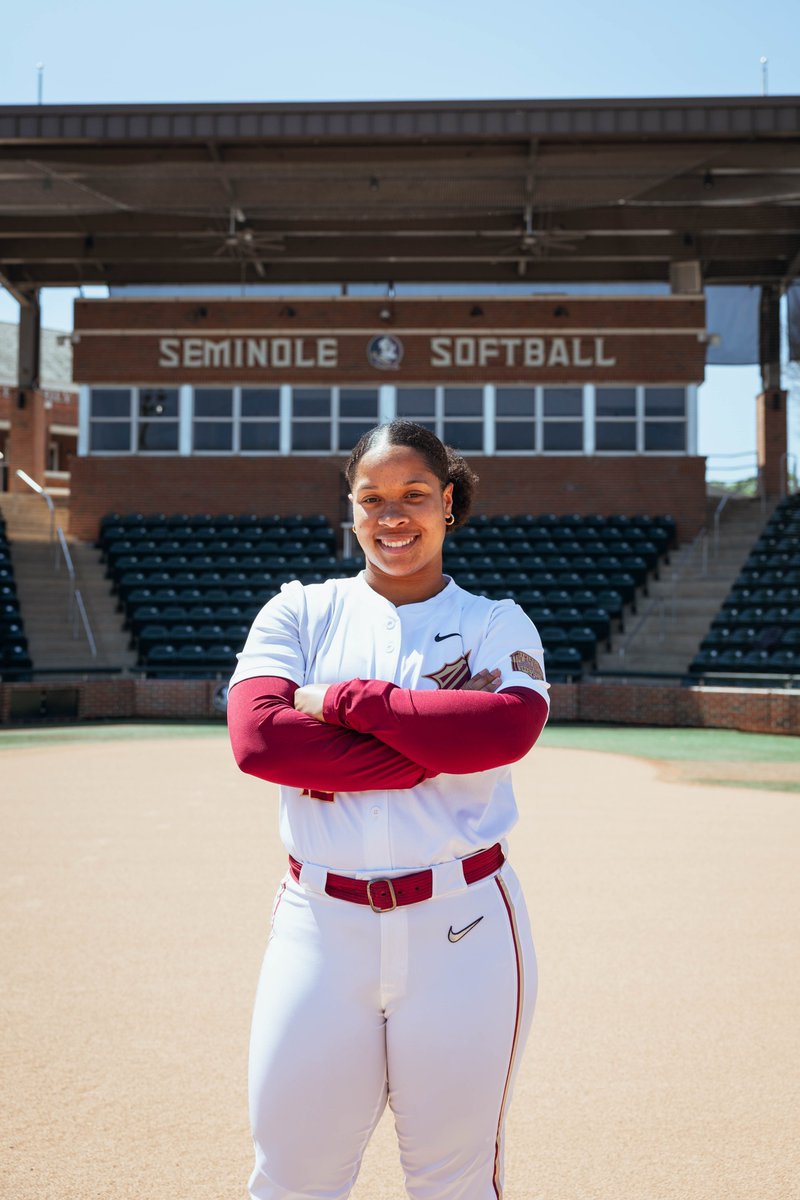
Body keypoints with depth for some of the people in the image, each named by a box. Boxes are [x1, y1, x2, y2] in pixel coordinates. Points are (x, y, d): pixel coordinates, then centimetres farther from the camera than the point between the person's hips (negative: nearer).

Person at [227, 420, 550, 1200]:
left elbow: (509, 728, -16)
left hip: (462, 930, 0)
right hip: (319, 925, 1)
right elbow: (257, 739, -12)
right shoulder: (299, 612, 6)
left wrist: (346, 700, -13)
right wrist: (443, 740, -14)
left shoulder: (497, 624, 6)